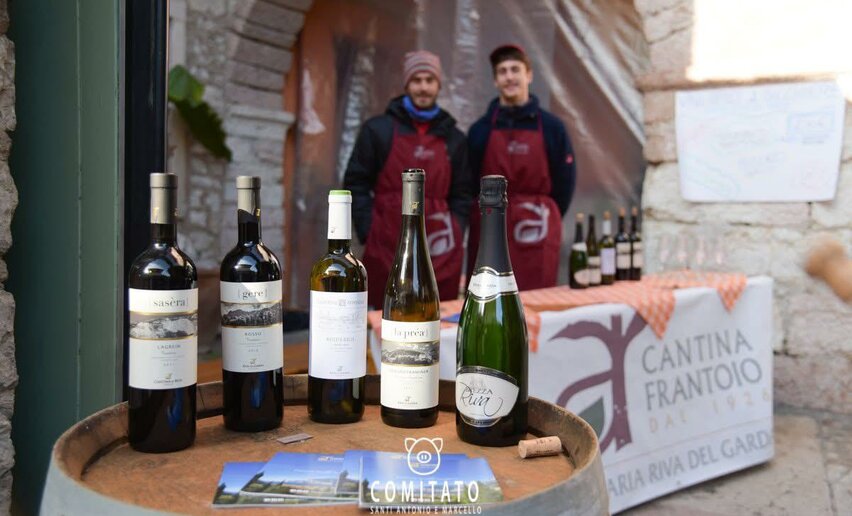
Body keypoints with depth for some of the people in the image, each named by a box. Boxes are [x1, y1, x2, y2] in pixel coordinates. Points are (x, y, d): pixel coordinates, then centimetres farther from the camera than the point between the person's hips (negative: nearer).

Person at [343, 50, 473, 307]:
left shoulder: (454, 138, 16)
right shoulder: (378, 129, 6)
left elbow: (462, 194, 17)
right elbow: (356, 183, 5)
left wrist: (455, 233, 3)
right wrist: (369, 232, -4)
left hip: (440, 253, 3)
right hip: (388, 246, -2)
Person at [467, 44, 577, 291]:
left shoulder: (551, 127, 4)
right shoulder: (480, 130, 4)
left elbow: (565, 181, 7)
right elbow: (470, 183, 6)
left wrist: (544, 220, 8)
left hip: (536, 235, 0)